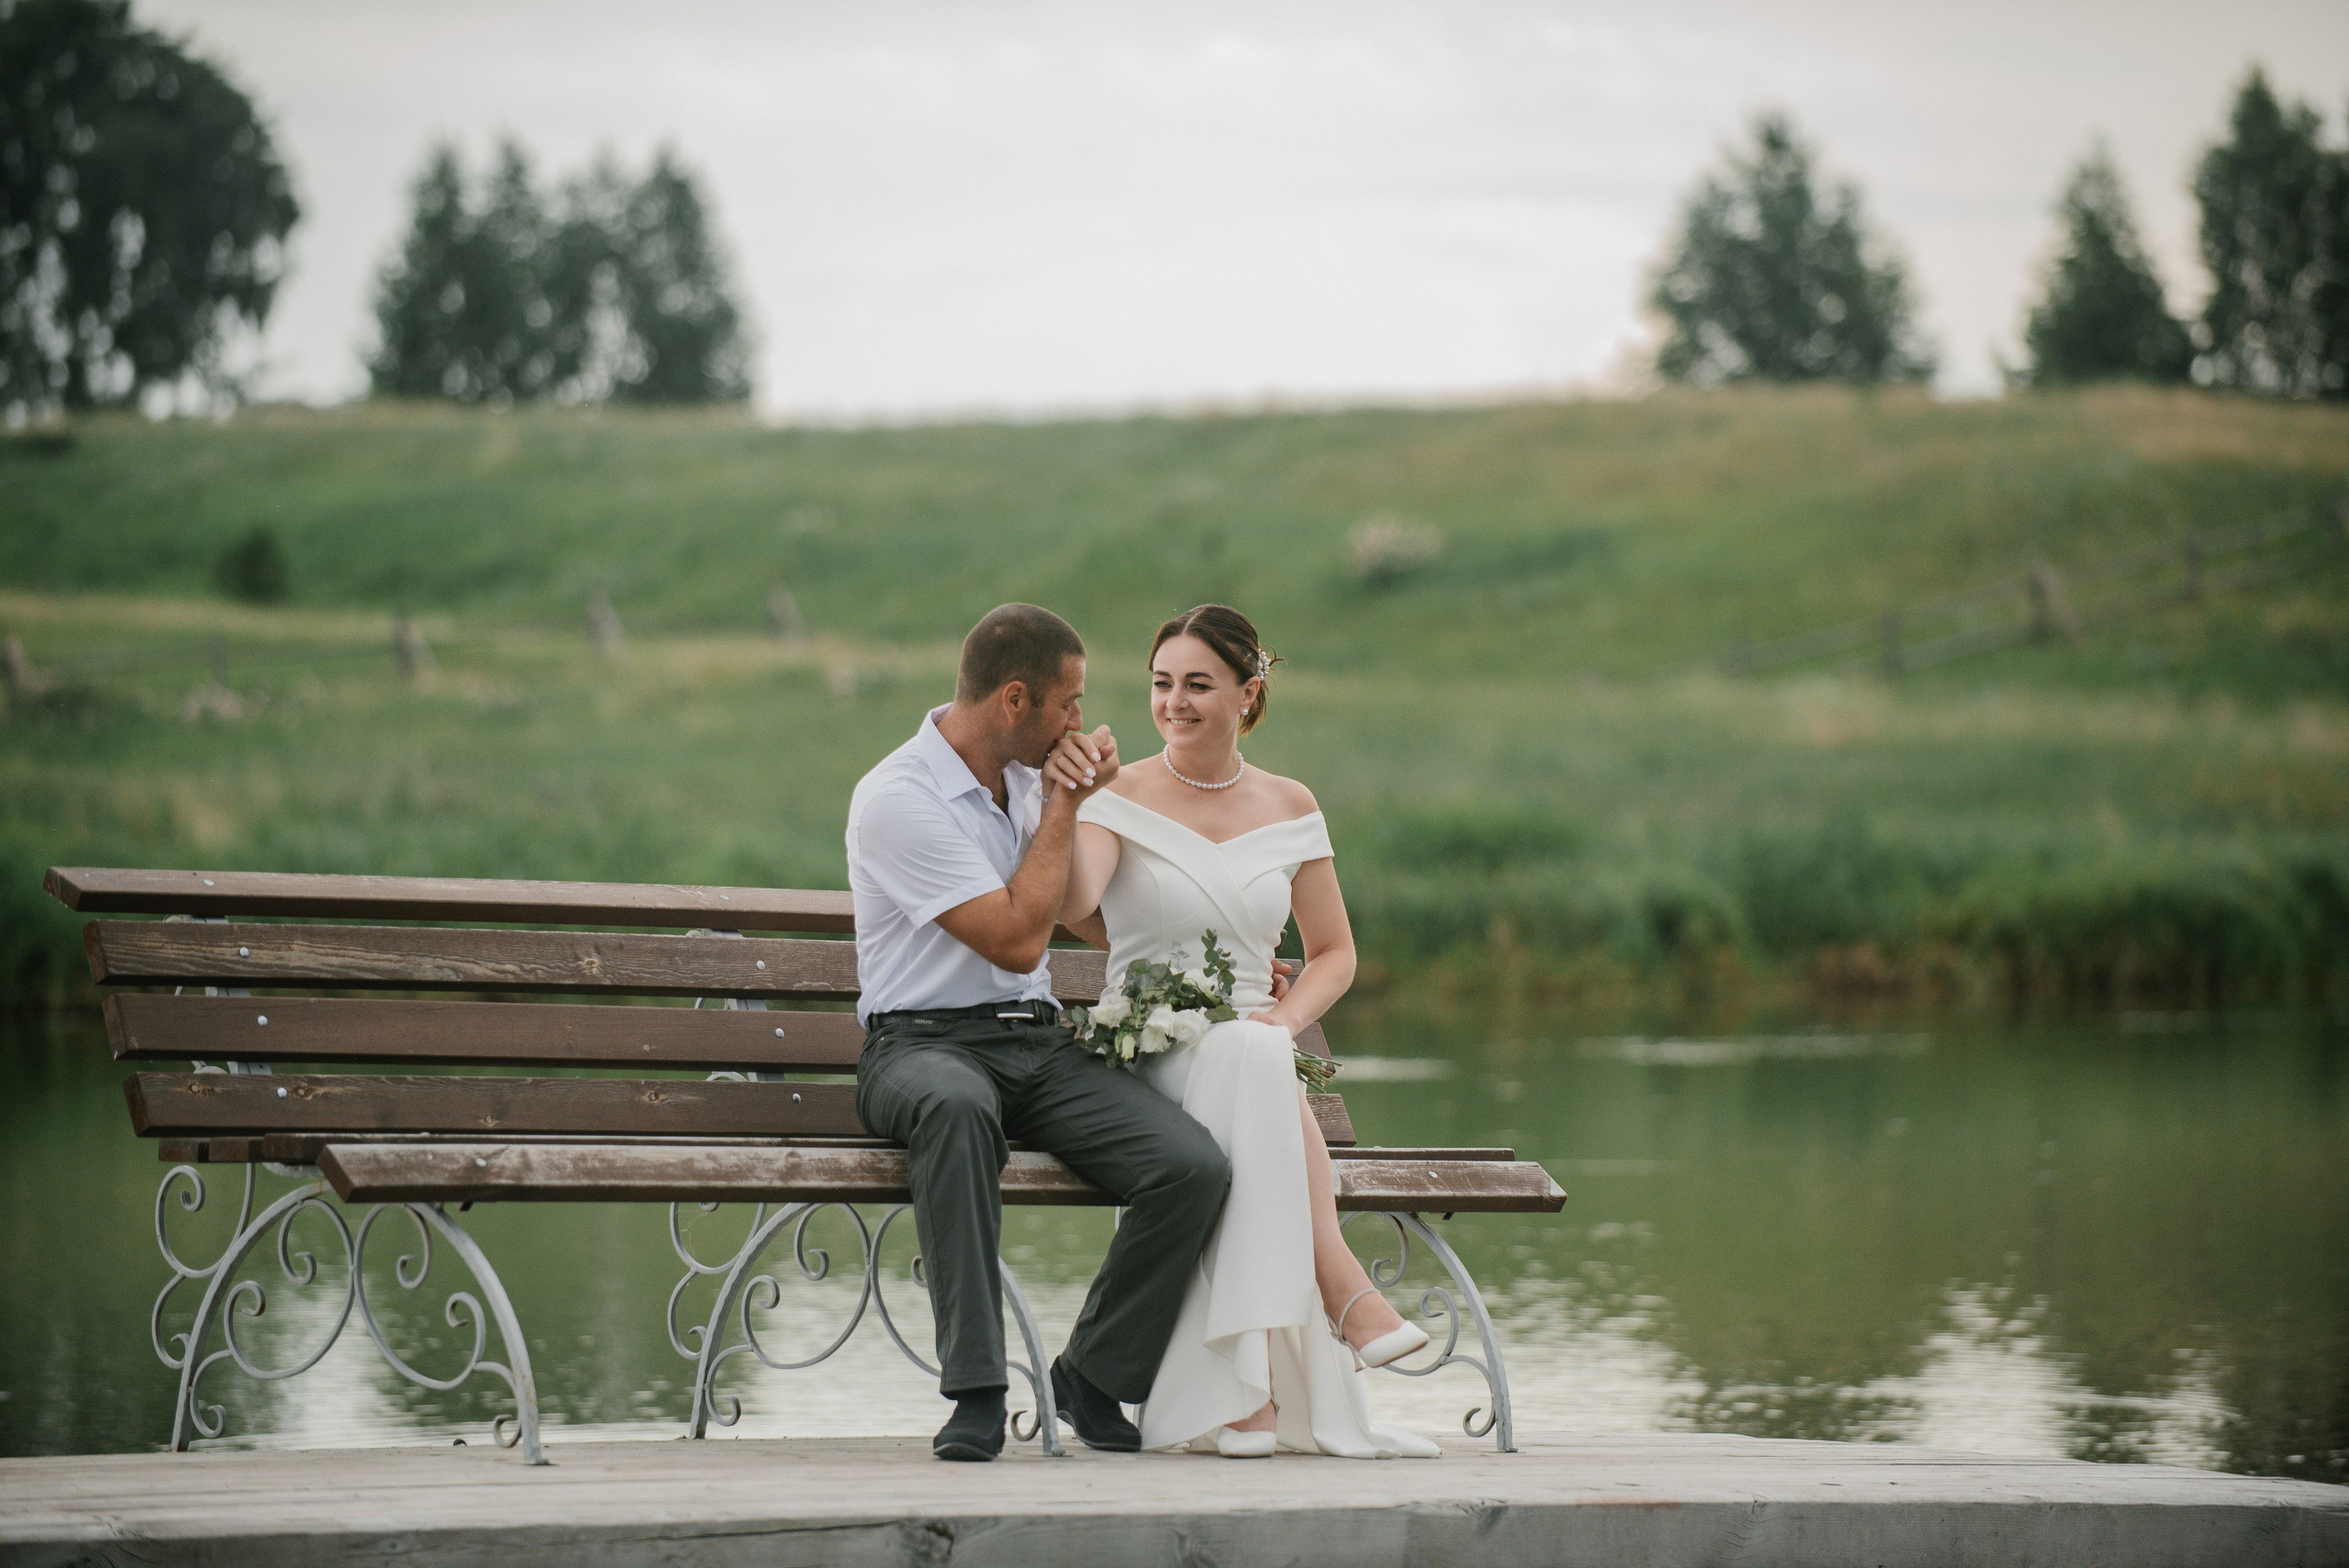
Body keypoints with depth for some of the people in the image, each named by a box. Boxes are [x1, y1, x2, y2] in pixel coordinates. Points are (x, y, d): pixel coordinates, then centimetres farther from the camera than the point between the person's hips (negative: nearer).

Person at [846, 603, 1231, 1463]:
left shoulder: (1029, 774, 13)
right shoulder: (897, 799, -11)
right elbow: (1017, 940, -14)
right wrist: (1063, 806, -7)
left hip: (1040, 1044, 6)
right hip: (924, 1044, -6)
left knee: (1195, 1166, -20)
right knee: (958, 1106, -44)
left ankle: (1093, 1375, 0)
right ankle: (976, 1393, -40)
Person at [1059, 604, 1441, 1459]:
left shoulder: (1288, 807, 13)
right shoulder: (1121, 798, 3)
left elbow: (1334, 952, 18)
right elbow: (1071, 906, -16)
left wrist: (1288, 1014, -2)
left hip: (1255, 1052, 2)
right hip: (1143, 1060, -2)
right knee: (1250, 1058, -38)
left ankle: (1244, 1393, -43)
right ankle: (1345, 1293, -42)